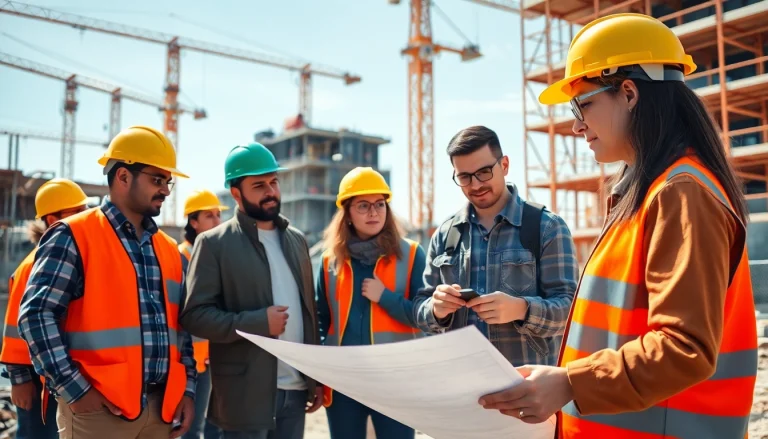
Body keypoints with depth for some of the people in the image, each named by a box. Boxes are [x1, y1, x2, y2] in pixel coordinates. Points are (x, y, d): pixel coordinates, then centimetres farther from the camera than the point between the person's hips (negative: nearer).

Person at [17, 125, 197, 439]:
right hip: (99, 407, -6)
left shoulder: (169, 249, 12)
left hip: (162, 406, 6)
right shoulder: (74, 236, -5)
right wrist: (74, 389, -15)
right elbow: (36, 315, -11)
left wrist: (187, 388, 7)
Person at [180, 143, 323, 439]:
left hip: (296, 388, 5)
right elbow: (195, 315, -10)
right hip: (246, 393, -5)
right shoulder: (214, 243, -4)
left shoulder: (297, 239, 12)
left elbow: (309, 310, 14)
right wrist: (259, 322, -19)